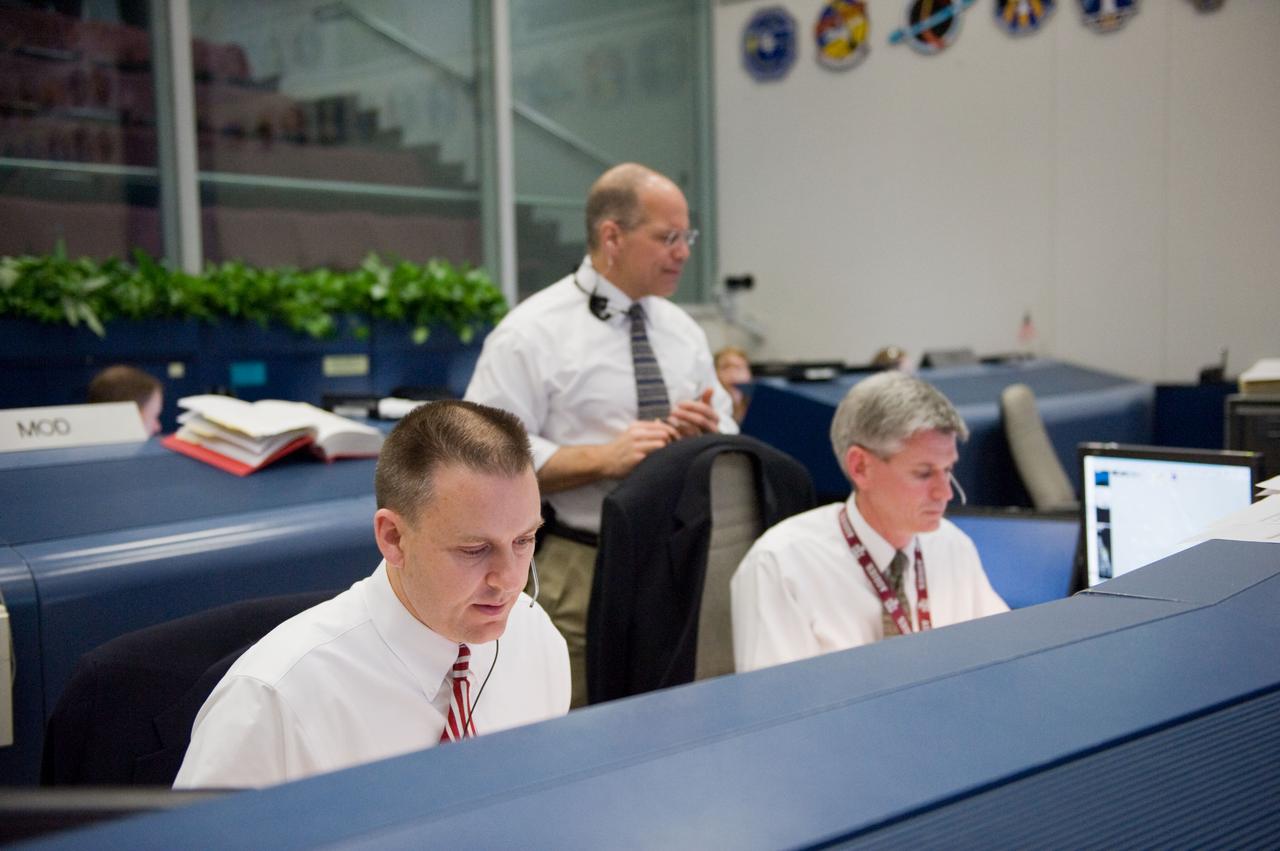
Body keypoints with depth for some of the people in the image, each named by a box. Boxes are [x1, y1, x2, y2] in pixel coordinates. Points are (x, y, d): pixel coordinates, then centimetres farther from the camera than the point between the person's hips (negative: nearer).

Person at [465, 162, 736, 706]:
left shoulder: (682, 330, 11)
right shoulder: (532, 333, -7)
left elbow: (727, 442, 15)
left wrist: (709, 434, -9)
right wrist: (604, 458, -22)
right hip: (577, 571, -5)